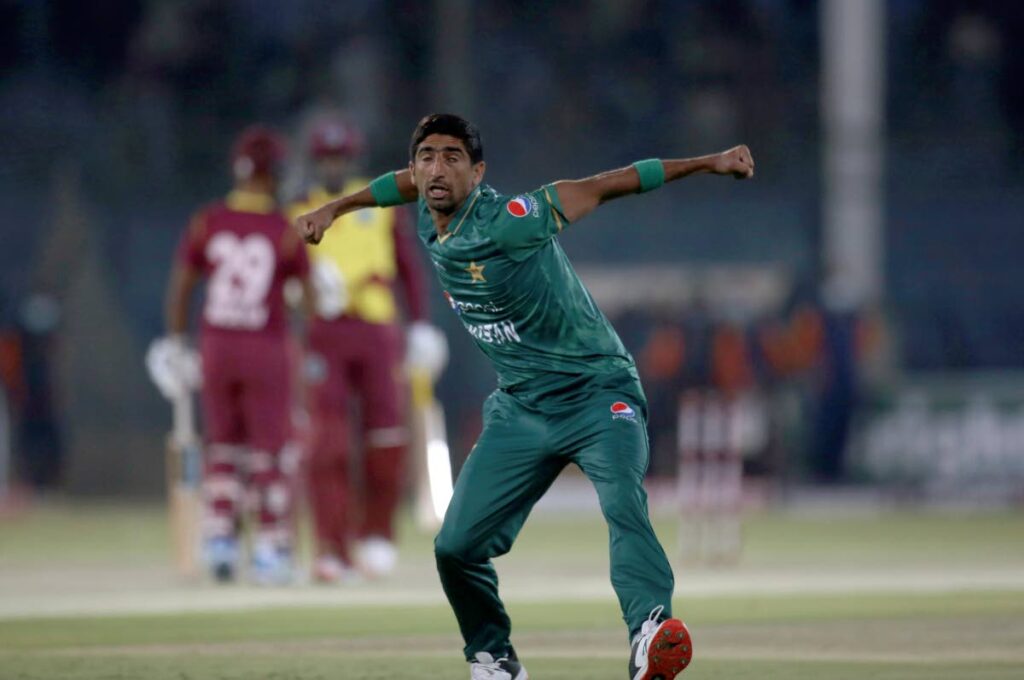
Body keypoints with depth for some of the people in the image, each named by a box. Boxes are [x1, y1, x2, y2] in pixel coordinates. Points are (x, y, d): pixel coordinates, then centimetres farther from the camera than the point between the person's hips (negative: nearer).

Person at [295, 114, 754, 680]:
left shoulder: (506, 220, -21)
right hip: (521, 410, 7)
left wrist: (708, 163, -17)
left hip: (598, 397, -7)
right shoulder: (429, 219, 0)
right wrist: (335, 208, 34)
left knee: (624, 506, -33)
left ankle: (650, 633, -54)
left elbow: (600, 187, -18)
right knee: (457, 547, 1)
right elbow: (405, 185, 24)